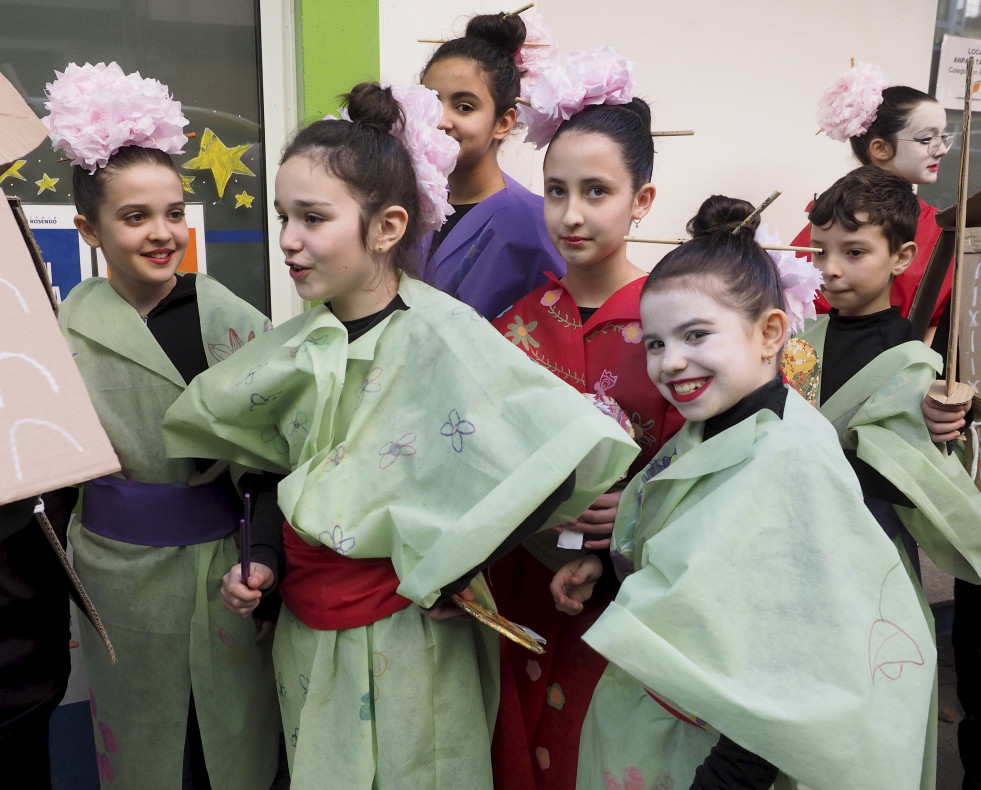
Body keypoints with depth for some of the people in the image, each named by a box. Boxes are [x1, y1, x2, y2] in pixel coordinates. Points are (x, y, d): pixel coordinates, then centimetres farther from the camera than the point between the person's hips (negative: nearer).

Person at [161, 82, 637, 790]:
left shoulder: (441, 334, -22)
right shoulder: (302, 345, -1)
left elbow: (577, 447, -35)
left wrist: (450, 573, -25)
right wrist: (261, 561, -2)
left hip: (400, 643, -6)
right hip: (305, 633, 6)